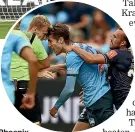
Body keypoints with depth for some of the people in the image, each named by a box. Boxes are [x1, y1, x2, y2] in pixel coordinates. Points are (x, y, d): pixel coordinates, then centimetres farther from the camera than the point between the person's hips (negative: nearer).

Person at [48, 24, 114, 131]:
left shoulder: (72, 56, -15)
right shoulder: (82, 47, 12)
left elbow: (69, 89, -17)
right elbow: (105, 68, 17)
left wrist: (56, 107, -3)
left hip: (98, 101, -10)